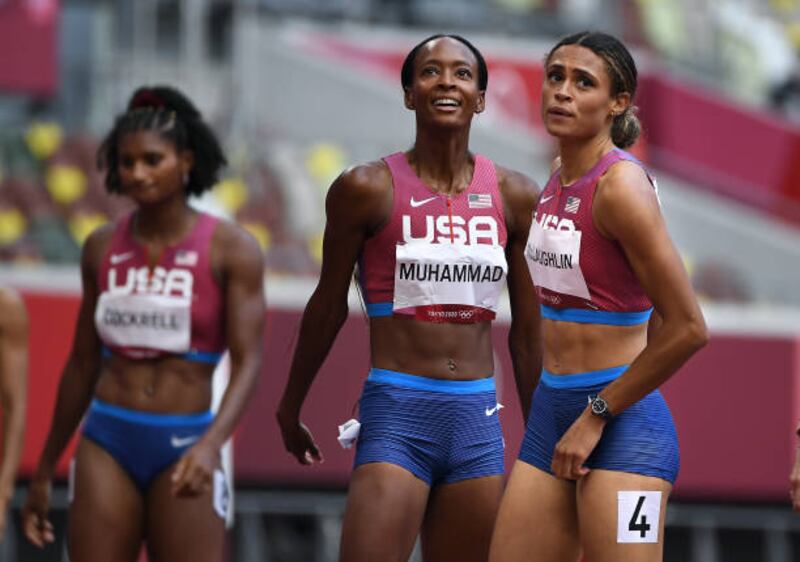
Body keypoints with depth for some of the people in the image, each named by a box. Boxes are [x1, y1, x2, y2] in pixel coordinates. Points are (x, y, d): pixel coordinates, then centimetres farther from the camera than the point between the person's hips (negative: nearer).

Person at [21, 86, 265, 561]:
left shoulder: (230, 250, -4)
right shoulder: (102, 247, 8)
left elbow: (247, 362, -10)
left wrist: (211, 443, -27)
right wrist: (45, 469, 18)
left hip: (184, 446, -3)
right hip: (107, 443, 3)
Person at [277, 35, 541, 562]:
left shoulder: (515, 196, 6)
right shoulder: (368, 189, -3)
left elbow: (527, 330, 14)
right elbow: (328, 307, 8)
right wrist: (290, 410, 17)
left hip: (478, 419, 4)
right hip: (396, 417, -4)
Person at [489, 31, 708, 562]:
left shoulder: (621, 185, -15)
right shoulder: (557, 184, 11)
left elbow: (687, 329, -19)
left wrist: (597, 415, -13)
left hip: (621, 421, -8)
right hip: (551, 413, 8)